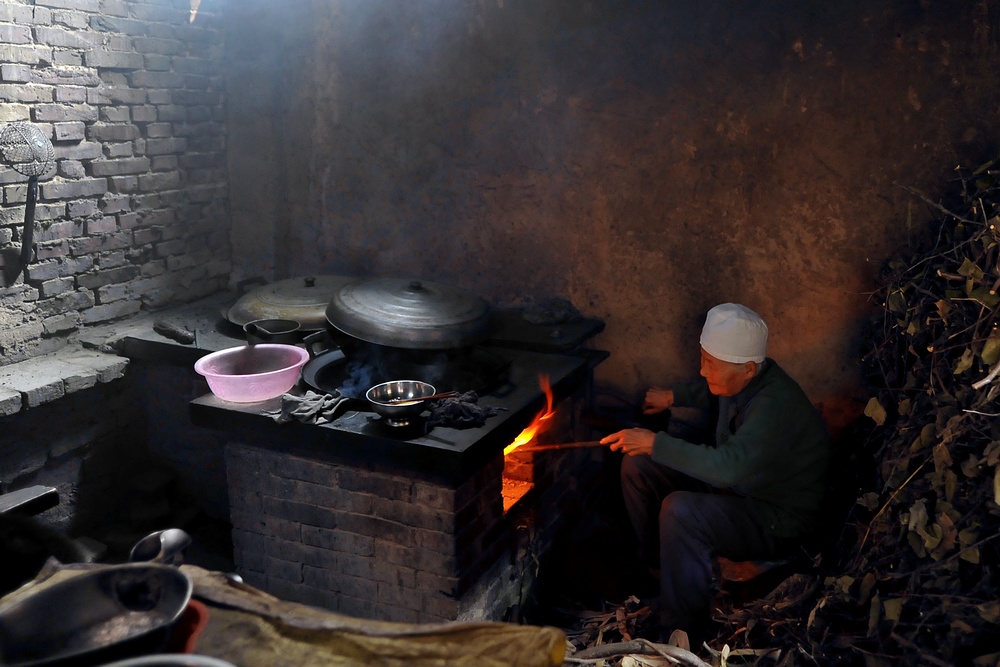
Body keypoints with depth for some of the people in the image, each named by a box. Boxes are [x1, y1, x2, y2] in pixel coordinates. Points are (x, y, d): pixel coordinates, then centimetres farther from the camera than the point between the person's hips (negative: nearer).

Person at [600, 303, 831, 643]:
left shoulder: (775, 405, -33)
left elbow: (727, 467, -44)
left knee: (681, 511, -34)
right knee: (637, 466, 1)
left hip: (777, 522, -9)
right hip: (734, 485, 9)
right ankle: (656, 567, 18)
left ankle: (683, 636, -19)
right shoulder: (738, 380, -6)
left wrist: (655, 444, -38)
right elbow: (708, 391, 21)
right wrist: (673, 396, 7)